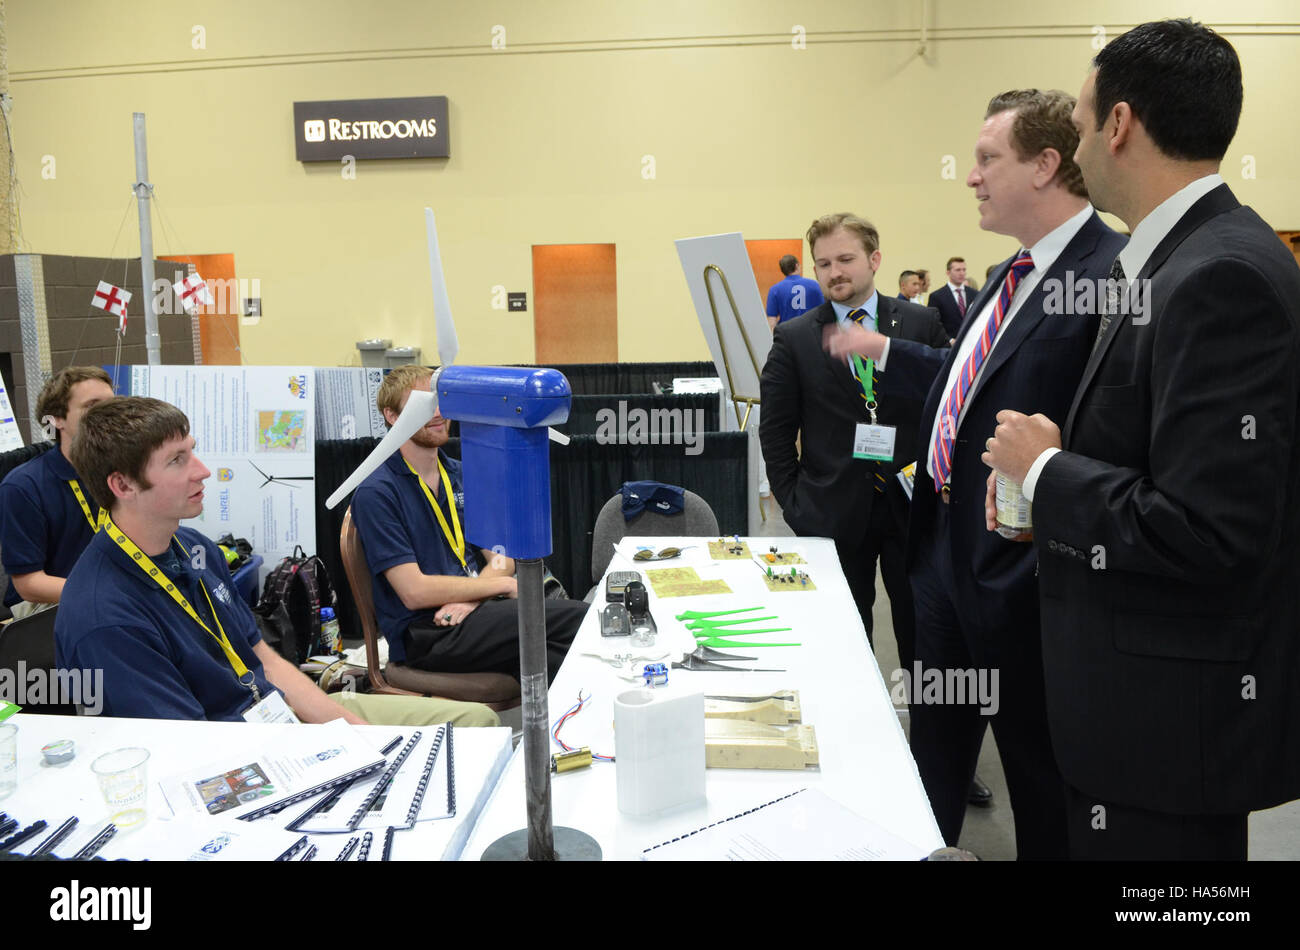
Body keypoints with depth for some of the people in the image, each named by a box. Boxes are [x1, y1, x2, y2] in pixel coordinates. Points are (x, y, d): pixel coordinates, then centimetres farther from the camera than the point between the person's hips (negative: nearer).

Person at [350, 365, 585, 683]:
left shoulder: (462, 475, 15)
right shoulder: (376, 493, -7)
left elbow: (500, 559, 10)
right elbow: (415, 591, -14)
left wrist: (469, 598, -12)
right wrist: (504, 584, -9)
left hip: (472, 612, 7)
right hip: (425, 634, -6)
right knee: (577, 619, -24)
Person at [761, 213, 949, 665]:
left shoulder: (922, 323, 5)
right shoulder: (793, 338, 3)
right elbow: (775, 431, 4)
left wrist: (884, 348, -18)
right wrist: (794, 504, -2)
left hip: (912, 508, 1)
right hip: (834, 516, 0)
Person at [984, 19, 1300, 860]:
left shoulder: (1222, 277, -22)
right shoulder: (1186, 258, 8)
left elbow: (1207, 531, -28)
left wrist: (1045, 468, -16)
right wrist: (1052, 477, 1)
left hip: (1176, 717, -9)